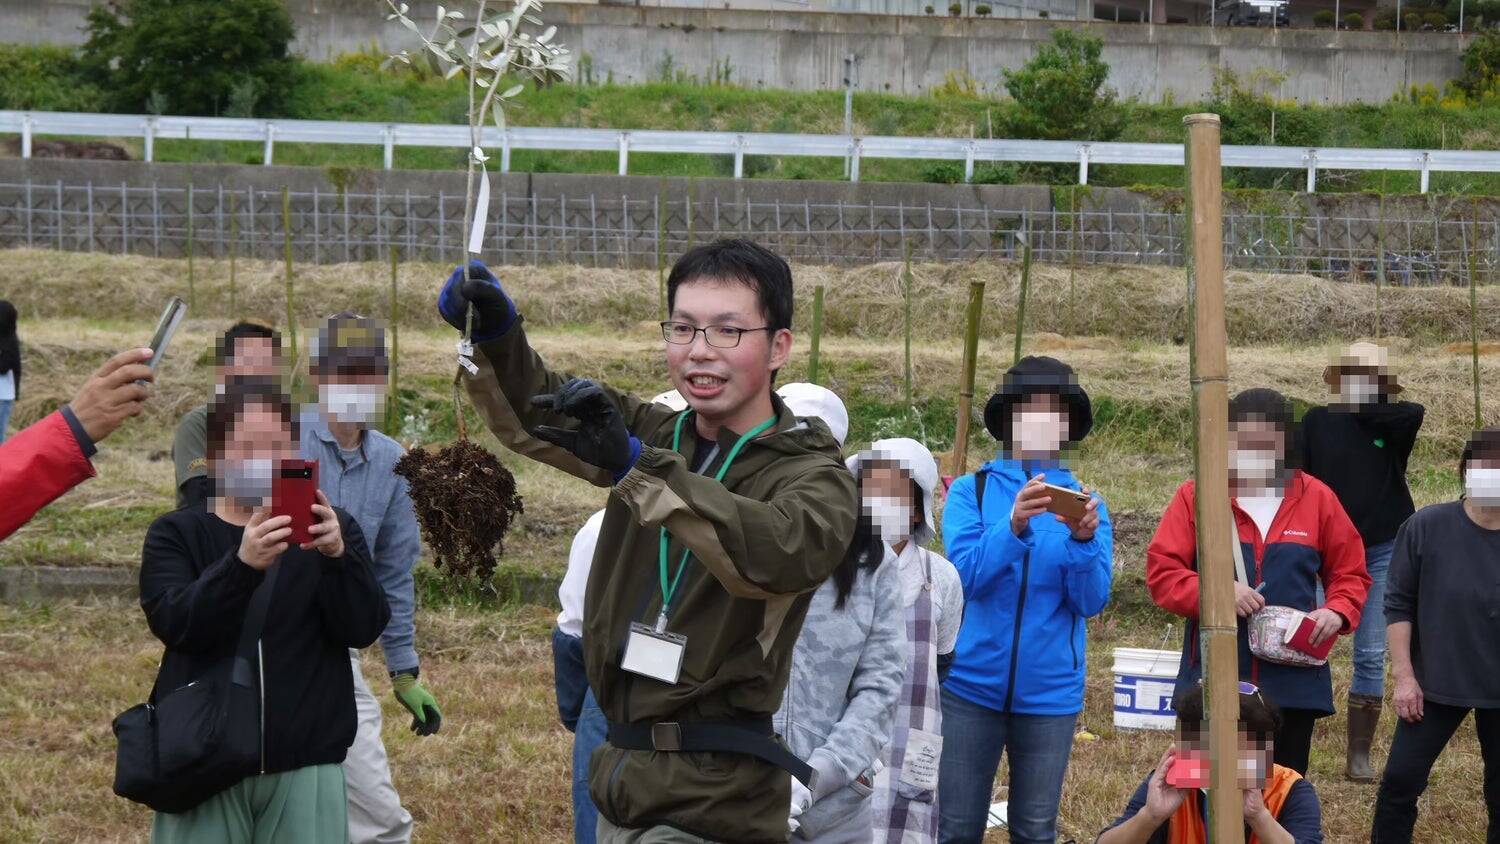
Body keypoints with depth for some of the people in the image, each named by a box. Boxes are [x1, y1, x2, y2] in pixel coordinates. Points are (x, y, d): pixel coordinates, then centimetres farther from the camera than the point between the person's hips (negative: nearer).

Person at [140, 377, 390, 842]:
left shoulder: (331, 530, 6)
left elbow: (363, 628, -6)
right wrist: (242, 564, -32)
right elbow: (176, 624, -14)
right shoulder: (175, 535, 3)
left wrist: (338, 555, -26)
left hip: (306, 767, 1)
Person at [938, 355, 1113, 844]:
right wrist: (1013, 526, -30)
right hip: (972, 685, -1)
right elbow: (965, 575, -13)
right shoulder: (971, 491, 1)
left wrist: (1084, 539, -25)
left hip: (1050, 692, 1)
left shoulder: (1086, 503, 4)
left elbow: (1091, 600, -5)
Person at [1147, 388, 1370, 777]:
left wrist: (1337, 611, -8)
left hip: (1293, 684, 1)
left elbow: (1350, 573, 14)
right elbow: (1161, 573, -1)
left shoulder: (1316, 498, 7)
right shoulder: (1196, 496, 2)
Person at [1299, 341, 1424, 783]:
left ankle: (1359, 754, 10)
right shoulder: (1316, 422, 0)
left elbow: (1414, 412, -21)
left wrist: (1361, 411, -10)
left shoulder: (1392, 425, 1)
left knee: (1371, 655, 3)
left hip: (1383, 550, 1)